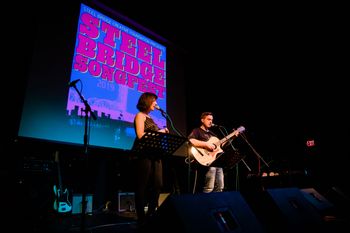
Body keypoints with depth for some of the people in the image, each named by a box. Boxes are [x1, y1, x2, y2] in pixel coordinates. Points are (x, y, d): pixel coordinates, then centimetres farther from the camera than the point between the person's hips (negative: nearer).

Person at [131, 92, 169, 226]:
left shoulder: (149, 117, 23)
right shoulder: (140, 115, -2)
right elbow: (141, 136, -14)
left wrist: (162, 133, 4)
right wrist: (158, 132, -7)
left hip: (154, 154, 9)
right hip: (144, 154, -8)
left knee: (157, 185, 7)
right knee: (142, 186, -2)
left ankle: (151, 214, 20)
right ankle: (141, 218, 8)